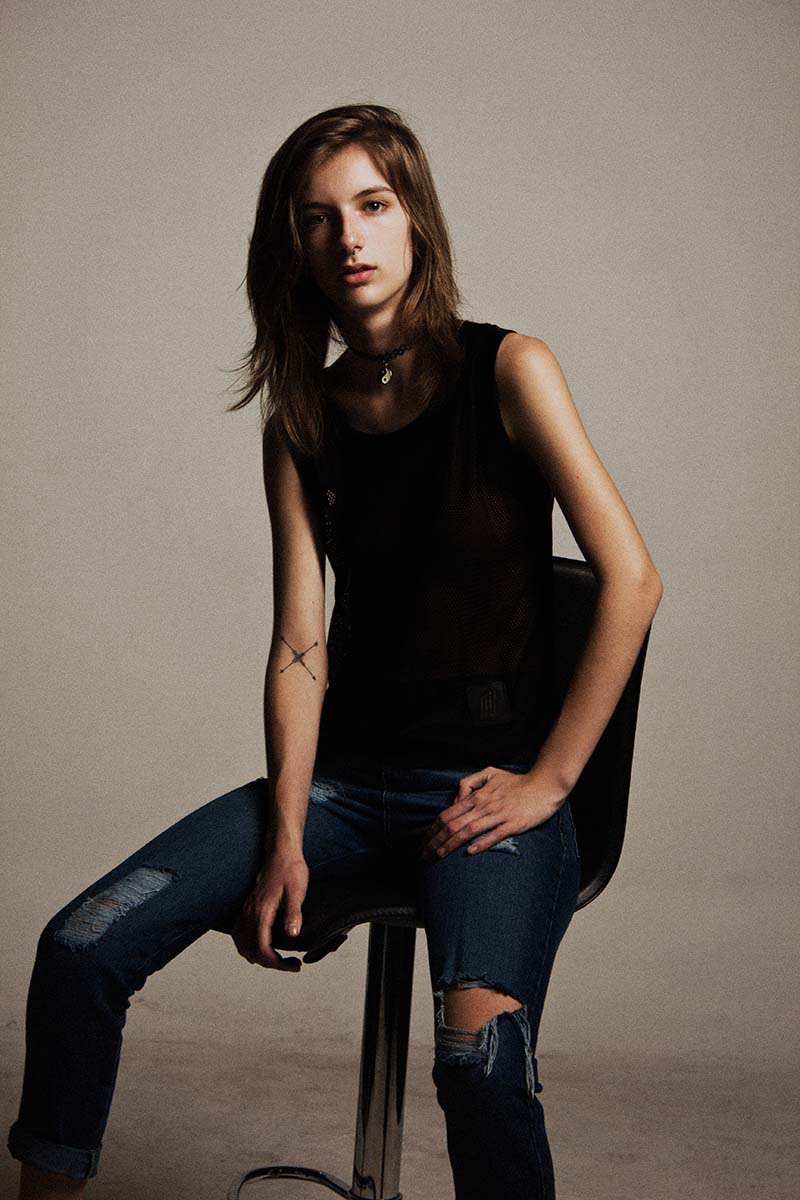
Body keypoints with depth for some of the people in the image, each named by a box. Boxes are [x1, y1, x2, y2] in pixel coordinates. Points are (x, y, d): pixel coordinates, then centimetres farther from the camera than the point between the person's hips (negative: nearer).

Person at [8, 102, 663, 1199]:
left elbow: (632, 581, -9)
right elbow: (300, 645, 2)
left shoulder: (507, 370, -5)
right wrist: (285, 834, -10)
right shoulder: (301, 421, 7)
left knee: (481, 1046, -32)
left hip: (487, 784, -4)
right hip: (343, 775, 4)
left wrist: (548, 781, -11)